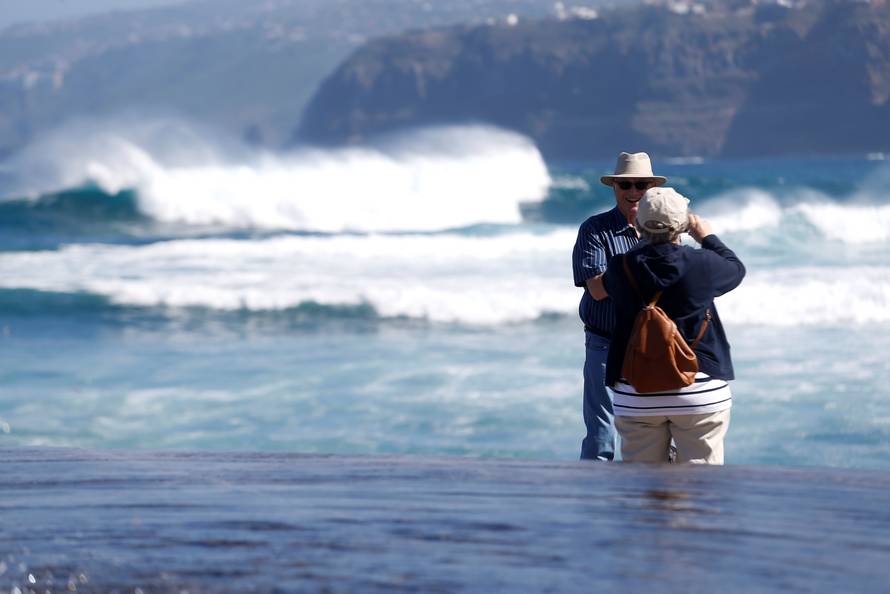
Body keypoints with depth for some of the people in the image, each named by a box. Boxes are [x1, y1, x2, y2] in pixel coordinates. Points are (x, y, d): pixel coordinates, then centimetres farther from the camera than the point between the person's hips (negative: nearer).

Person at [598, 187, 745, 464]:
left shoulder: (620, 268, -5)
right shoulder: (702, 264, -9)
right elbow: (736, 269, 12)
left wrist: (642, 239, 29)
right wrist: (707, 237, 28)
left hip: (636, 397, 2)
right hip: (700, 392, -2)